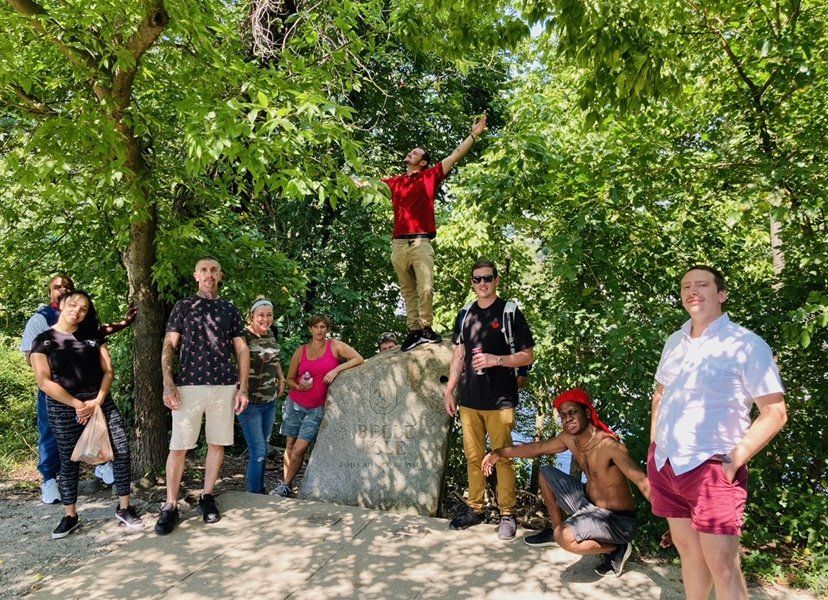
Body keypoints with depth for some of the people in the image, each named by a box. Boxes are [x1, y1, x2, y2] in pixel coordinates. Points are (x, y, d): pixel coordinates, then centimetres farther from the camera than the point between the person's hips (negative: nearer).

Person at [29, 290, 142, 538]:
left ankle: (124, 507, 5)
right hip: (63, 407, -2)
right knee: (68, 460, 6)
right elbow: (44, 381, -7)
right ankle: (69, 515, 21)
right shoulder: (44, 340, 1)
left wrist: (97, 401, -10)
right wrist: (77, 404, -12)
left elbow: (108, 371, 6)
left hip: (100, 401, 2)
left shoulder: (93, 336, 10)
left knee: (122, 449, -7)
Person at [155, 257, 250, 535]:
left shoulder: (230, 309, 12)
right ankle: (170, 505, 8)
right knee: (179, 446, -2)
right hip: (189, 385, -2)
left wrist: (243, 388, 3)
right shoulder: (183, 306, 7)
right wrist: (168, 384, -10)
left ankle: (207, 497, 21)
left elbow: (242, 350, 11)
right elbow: (169, 346, 2)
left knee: (217, 443, 7)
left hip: (225, 386, 2)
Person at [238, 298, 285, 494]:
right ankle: (254, 495, 2)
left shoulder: (270, 334, 7)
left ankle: (260, 490, 25)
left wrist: (281, 379, 17)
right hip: (250, 402, -7)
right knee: (258, 451, -8)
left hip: (270, 400, 7)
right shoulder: (243, 336, -15)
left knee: (263, 448, 14)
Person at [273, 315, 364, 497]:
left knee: (299, 449, -6)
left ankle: (285, 486, 9)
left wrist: (336, 369, -19)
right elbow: (290, 379, 10)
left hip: (317, 408, -3)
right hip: (295, 404, 3)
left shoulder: (334, 346, -3)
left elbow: (359, 359, -11)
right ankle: (285, 482, 20)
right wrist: (298, 386, -12)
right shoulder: (301, 351, 4)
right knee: (290, 446, 7)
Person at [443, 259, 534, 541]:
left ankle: (507, 514, 11)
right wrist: (449, 390, 12)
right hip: (469, 399, 4)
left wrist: (496, 359, -16)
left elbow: (527, 355, -3)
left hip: (499, 400, -4)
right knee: (473, 456, 10)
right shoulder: (464, 316, 12)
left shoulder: (510, 313, -2)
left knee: (502, 458, 0)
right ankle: (475, 508, 22)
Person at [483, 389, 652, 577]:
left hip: (618, 520, -8)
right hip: (590, 505, 8)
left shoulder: (609, 445, -28)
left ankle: (616, 549, -6)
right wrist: (499, 453, 14)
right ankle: (556, 529, 27)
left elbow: (644, 483, -36)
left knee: (565, 538, -32)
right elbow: (536, 448, 13)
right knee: (546, 473, 12)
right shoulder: (569, 438, -3)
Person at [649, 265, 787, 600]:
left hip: (711, 467, -6)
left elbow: (775, 413, -11)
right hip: (664, 463, 6)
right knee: (686, 549, 16)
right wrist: (653, 442, 13)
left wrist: (735, 460, -15)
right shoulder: (675, 342, 10)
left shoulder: (747, 345, -9)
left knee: (721, 563, -3)